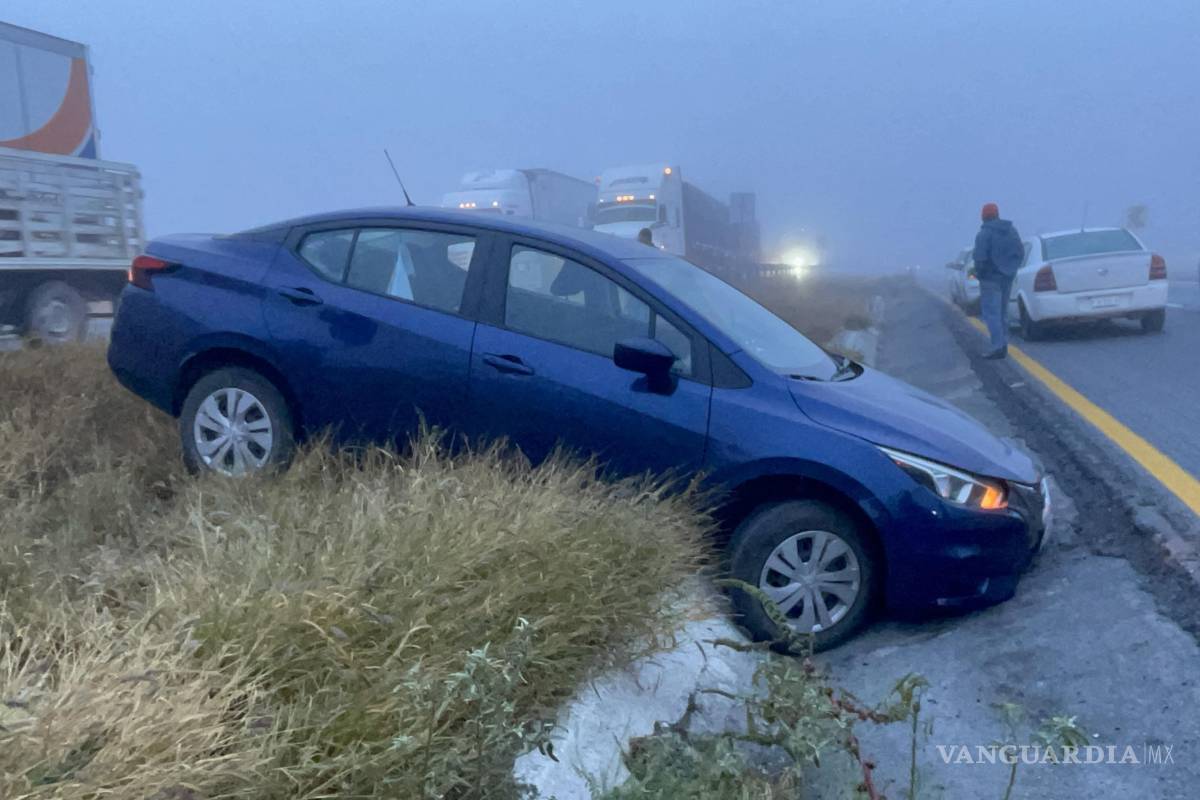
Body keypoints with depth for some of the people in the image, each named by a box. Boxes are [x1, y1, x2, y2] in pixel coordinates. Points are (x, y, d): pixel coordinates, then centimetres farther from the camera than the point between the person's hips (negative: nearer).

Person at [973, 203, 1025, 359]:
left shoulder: (984, 234, -14)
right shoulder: (1012, 230, 10)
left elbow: (980, 258, -21)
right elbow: (1021, 253, 11)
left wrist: (979, 272, -8)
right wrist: (1011, 268, 16)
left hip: (990, 278, -7)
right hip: (1007, 276, 7)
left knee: (991, 313, -7)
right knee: (1002, 312, 17)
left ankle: (998, 347, -15)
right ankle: (1003, 344, 20)